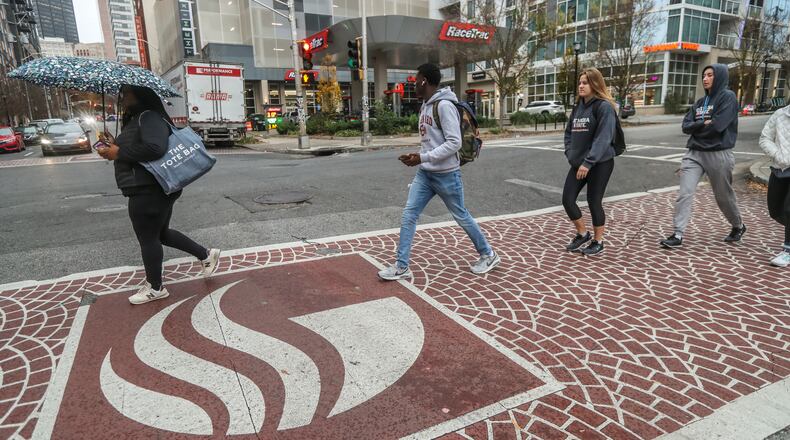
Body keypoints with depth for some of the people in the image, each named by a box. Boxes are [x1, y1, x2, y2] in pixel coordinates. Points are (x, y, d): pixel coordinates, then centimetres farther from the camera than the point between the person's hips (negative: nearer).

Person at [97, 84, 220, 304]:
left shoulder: (149, 117, -15)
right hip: (151, 190, 11)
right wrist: (114, 145, 9)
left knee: (147, 239, 3)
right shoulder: (135, 120, 19)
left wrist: (119, 153, -22)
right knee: (161, 233, 20)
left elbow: (155, 148, -31)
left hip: (149, 192, -11)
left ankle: (155, 288, 18)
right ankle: (206, 254, 27)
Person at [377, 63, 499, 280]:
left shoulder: (444, 105, -18)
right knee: (408, 215, 1)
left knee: (461, 216, 7)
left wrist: (422, 157, -25)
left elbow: (454, 143, -23)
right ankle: (402, 267, 9)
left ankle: (488, 255, 29)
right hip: (425, 173, 8)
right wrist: (417, 157, 3)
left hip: (446, 174, -8)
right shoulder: (425, 106, 10)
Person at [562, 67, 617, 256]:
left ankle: (598, 242, 19)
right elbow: (569, 132, 15)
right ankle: (582, 234, 24)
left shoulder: (604, 106, -12)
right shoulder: (578, 106, 11)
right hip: (578, 164, 7)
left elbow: (603, 138, -20)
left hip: (600, 163, -7)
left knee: (594, 202, 0)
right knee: (567, 199, 2)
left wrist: (588, 163, -24)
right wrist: (570, 153, 0)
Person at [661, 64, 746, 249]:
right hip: (694, 153, 5)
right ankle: (678, 235, -7)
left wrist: (697, 128, -3)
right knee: (684, 194, -7)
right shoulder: (700, 102, 14)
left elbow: (717, 126, -18)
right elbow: (686, 126, 4)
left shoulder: (728, 97, -6)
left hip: (718, 155, -5)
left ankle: (738, 227, 36)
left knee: (724, 196, 10)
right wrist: (704, 123, -12)